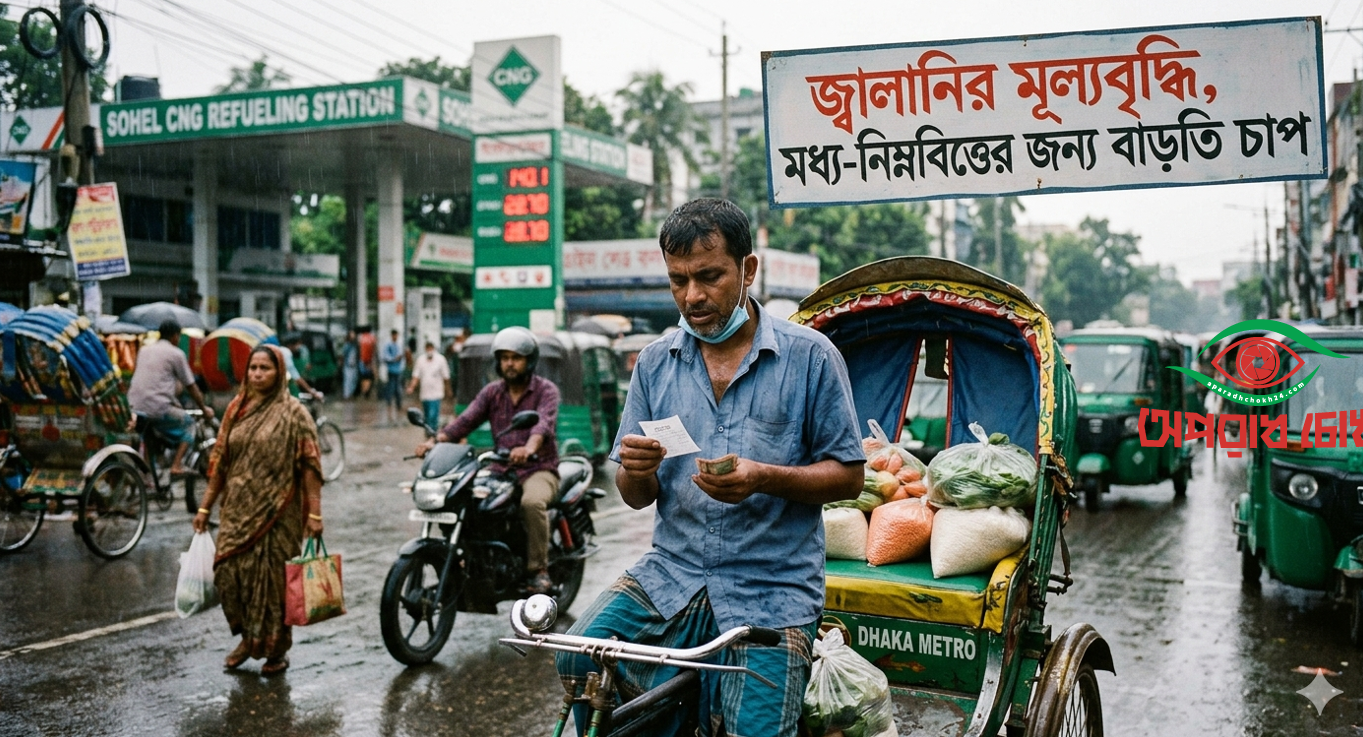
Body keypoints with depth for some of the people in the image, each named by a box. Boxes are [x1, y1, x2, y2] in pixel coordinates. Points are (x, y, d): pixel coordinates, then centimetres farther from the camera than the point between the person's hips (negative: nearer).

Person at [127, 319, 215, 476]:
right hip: (158, 409, -6)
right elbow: (191, 387, 4)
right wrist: (205, 409, 18)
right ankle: (176, 465, 1)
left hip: (134, 407, 6)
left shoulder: (144, 350, 19)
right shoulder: (176, 353, 0)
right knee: (188, 423, 16)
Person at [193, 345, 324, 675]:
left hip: (277, 513, -4)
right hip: (238, 511, 4)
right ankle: (248, 636, 25)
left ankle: (276, 648, 20)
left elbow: (309, 466, -10)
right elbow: (220, 460, 11)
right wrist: (206, 506, 10)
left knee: (272, 579, 2)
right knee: (228, 573, 2)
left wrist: (315, 513, -15)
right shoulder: (236, 408, 8)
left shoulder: (293, 413, -6)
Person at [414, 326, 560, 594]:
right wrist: (436, 441, -20)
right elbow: (466, 420, -1)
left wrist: (529, 447, -45)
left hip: (539, 468, -5)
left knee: (532, 502, -35)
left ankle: (539, 570, -22)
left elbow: (545, 423, -23)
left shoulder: (546, 390, -3)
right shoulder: (492, 392, 12)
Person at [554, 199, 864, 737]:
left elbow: (847, 477, -1)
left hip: (771, 589, -3)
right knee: (579, 660, -19)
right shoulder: (655, 363, 8)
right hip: (672, 573, 3)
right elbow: (635, 498, 10)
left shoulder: (809, 356, -2)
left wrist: (765, 478, -19)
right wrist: (637, 470, -15)